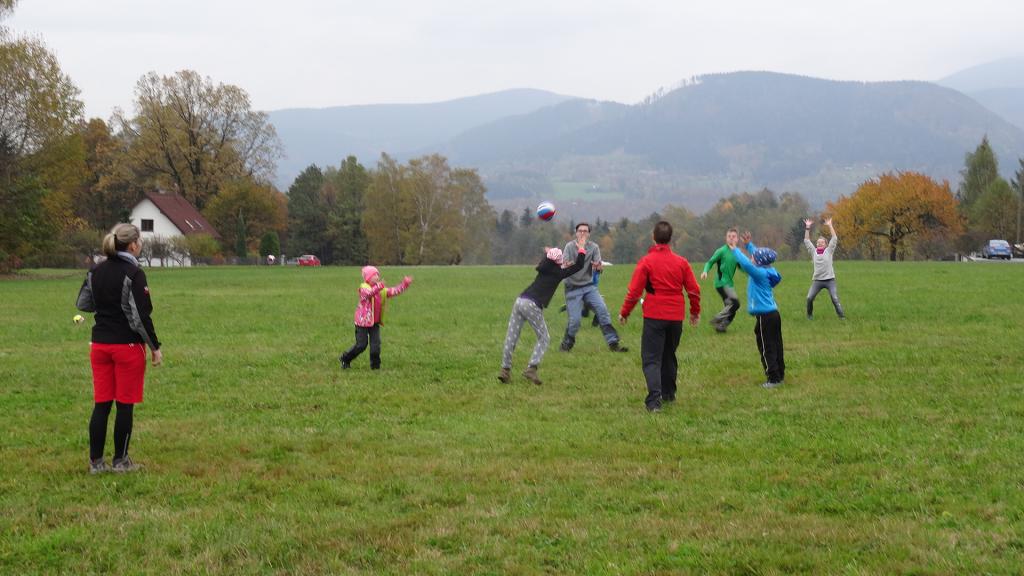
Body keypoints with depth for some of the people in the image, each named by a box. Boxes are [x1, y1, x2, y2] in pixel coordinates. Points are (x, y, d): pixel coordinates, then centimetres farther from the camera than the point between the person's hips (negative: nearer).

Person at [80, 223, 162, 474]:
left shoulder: (95, 271, 6)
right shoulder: (134, 274, -14)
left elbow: (83, 303, 15)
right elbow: (141, 316, -15)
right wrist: (155, 347, -7)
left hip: (100, 345, 6)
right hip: (128, 345, -6)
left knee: (101, 404, 9)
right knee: (125, 404, 4)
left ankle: (96, 461, 11)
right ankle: (120, 460, 11)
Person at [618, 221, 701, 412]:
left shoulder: (646, 262, -8)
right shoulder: (681, 262, 3)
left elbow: (634, 291, -8)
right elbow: (694, 290, 7)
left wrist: (624, 312, 5)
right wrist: (695, 312, 23)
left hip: (654, 317, -4)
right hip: (676, 317, 4)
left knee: (651, 358, -5)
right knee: (669, 356, 21)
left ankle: (654, 399, -20)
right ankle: (668, 394, 30)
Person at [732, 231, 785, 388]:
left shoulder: (760, 274, -18)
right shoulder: (767, 272, 6)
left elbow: (746, 264, -33)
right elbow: (759, 256, 25)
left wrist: (735, 250, -21)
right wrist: (748, 244, 26)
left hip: (764, 316, -9)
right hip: (773, 313, 9)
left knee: (767, 349, -2)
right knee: (776, 347, 15)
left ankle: (774, 378, -1)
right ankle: (780, 375, 23)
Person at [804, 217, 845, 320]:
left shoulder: (829, 250, 4)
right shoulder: (813, 251, 9)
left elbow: (834, 238, -1)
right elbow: (806, 241, 11)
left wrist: (830, 226, -3)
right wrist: (807, 228, 5)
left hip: (829, 280, -2)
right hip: (817, 280, 2)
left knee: (835, 299, -8)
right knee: (809, 298, -5)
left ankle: (842, 316, -2)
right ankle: (809, 314, 14)